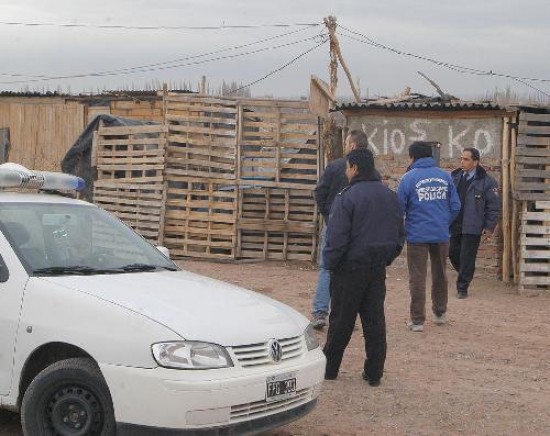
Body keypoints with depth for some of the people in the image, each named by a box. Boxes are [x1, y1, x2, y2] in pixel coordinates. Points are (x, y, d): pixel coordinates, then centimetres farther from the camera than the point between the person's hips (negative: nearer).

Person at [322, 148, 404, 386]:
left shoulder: (347, 197, -15)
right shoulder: (390, 197, 7)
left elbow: (337, 237, -16)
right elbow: (400, 235, 13)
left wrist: (330, 263, -5)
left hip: (350, 269, -5)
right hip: (378, 269, 5)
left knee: (341, 321, 5)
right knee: (375, 320, 10)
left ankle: (329, 368, 15)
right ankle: (374, 373, 13)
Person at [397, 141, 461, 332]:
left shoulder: (408, 178, -8)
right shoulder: (445, 176, 2)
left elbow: (399, 208, -6)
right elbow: (455, 206, 3)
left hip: (417, 235, -3)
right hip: (441, 234, 4)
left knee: (417, 278, 3)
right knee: (440, 274, 19)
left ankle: (417, 320, 3)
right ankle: (440, 313, 32)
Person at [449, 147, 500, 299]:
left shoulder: (486, 181, -6)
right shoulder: (454, 177, 6)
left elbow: (494, 206, -3)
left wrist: (489, 227, -7)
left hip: (472, 228, -4)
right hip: (454, 226, 4)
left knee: (467, 259, 0)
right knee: (453, 254, 10)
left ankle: (462, 288, 12)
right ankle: (464, 278, 35)